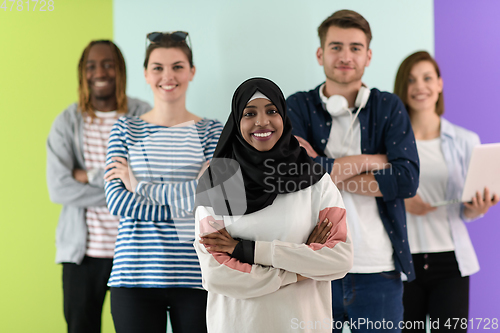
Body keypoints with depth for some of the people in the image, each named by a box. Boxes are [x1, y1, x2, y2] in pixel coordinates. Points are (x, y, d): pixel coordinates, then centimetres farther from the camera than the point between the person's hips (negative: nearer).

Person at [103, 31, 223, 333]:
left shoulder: (213, 132, 5)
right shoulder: (126, 130, 7)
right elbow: (116, 201, -4)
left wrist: (140, 186, -8)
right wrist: (183, 209, -14)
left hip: (195, 276, 0)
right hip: (135, 275, 1)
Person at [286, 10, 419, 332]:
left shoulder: (390, 108, 5)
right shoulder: (298, 108, 4)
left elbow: (407, 180, -9)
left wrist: (327, 172, -11)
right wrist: (371, 161, -10)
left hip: (378, 269, 1)